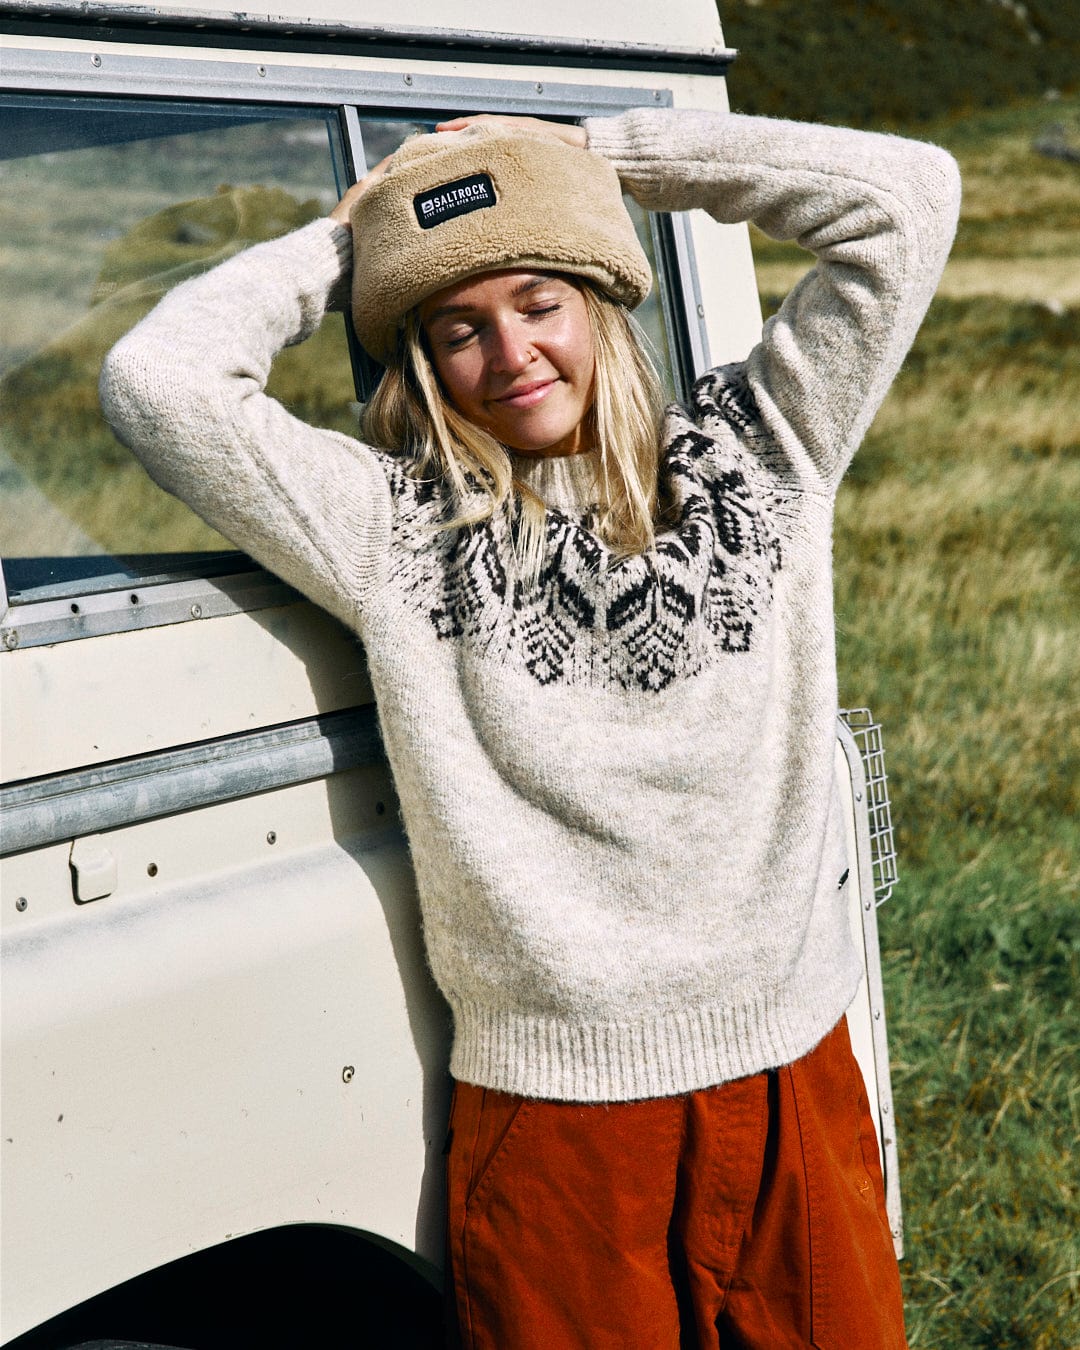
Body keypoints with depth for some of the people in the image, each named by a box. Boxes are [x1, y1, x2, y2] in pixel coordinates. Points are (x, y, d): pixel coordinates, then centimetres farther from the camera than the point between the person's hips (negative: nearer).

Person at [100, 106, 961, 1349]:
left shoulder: (756, 450, 4)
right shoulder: (393, 527, -3)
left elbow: (906, 198, 2)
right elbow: (156, 381, -12)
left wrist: (598, 150, 3)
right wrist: (338, 243, 3)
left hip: (797, 1076, 3)